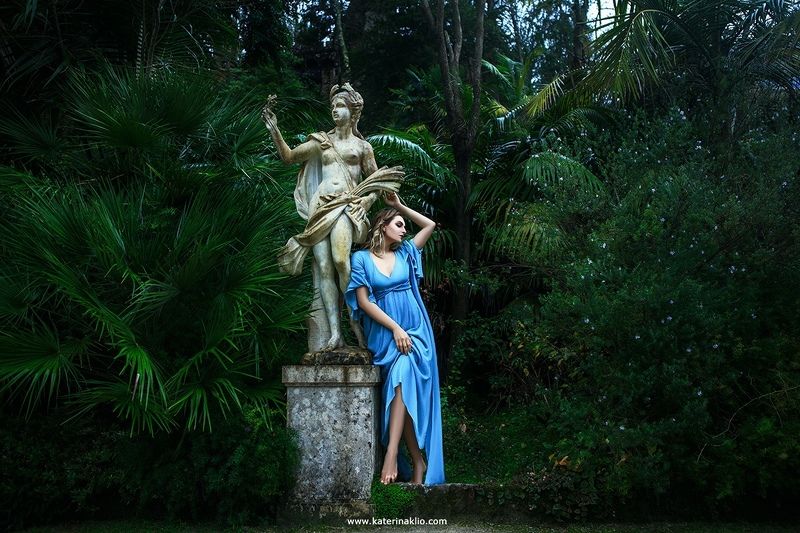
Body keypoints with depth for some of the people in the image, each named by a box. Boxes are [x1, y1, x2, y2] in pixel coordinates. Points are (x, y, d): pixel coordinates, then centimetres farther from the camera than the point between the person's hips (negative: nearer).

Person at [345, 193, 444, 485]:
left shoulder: (405, 253, 15)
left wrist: (400, 205, 20)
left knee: (403, 375, -26)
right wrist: (395, 328, -11)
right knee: (407, 392, -17)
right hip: (384, 335, -2)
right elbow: (363, 301, -4)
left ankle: (392, 454, -31)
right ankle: (418, 462, -9)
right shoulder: (361, 258, 3)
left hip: (415, 332, 2)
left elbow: (430, 225, 26)